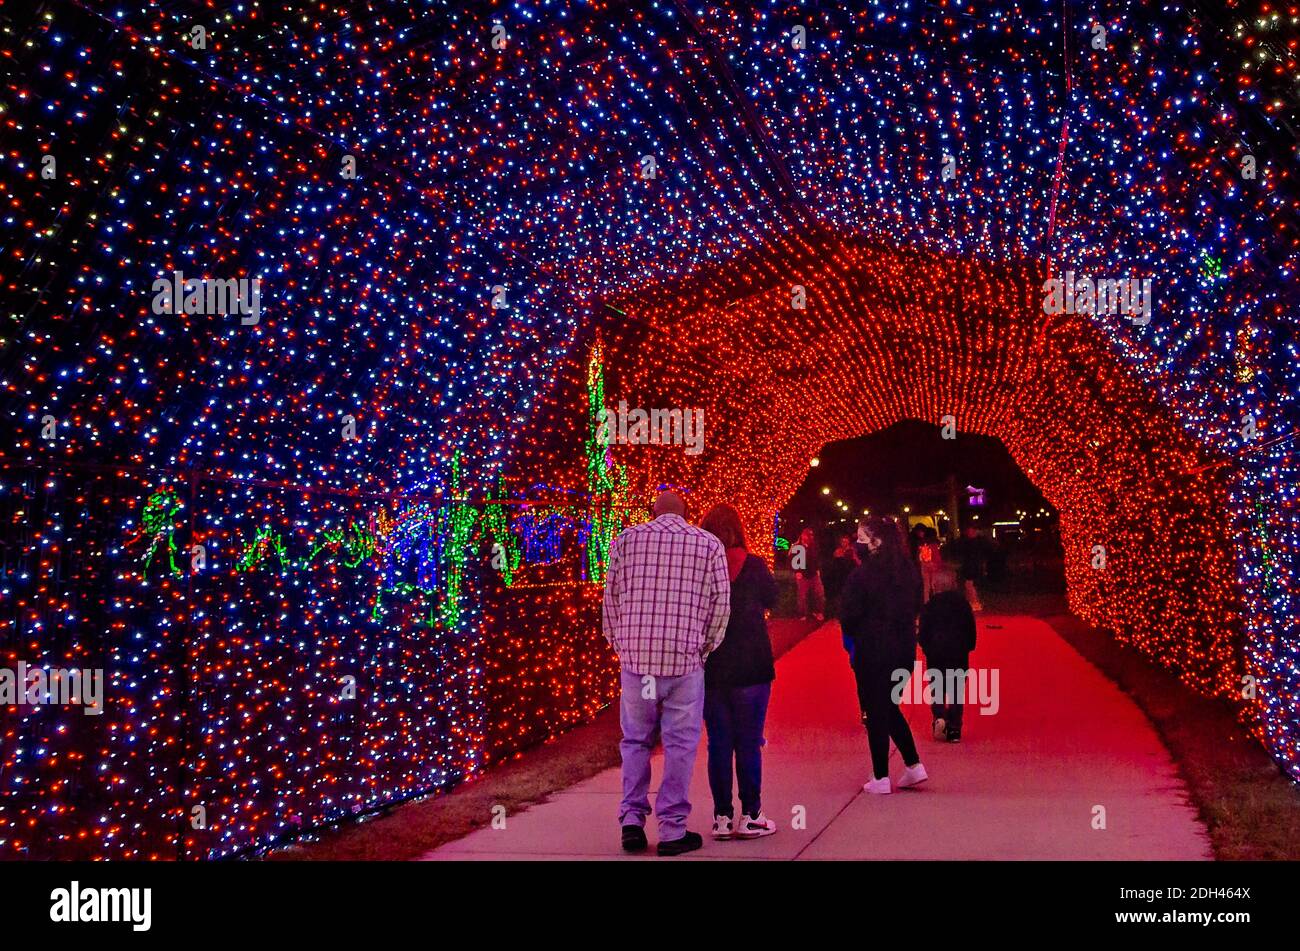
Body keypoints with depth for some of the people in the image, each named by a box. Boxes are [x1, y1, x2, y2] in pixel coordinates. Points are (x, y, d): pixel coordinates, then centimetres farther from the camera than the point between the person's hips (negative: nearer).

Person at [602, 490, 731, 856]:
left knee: (635, 741, 16)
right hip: (685, 660, -1)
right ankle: (672, 830, 10)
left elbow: (611, 596, 5)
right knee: (680, 745, 7)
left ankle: (632, 818, 11)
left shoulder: (627, 539, 5)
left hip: (635, 657, 1)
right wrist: (705, 649, 11)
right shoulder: (709, 544, 3)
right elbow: (721, 603, 2)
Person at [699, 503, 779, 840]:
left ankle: (722, 817, 13)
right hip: (750, 667, -2)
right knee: (749, 743, 6)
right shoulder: (752, 565, -7)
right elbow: (771, 599, 9)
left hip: (709, 669, 2)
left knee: (718, 743, 9)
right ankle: (750, 817, 10)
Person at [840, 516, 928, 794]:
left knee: (875, 712, 5)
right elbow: (916, 607, 12)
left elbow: (848, 615, -14)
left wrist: (852, 635, 5)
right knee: (890, 708, 22)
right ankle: (914, 765, 19)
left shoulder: (862, 574, -18)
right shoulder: (909, 570, 2)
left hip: (872, 651, -6)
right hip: (904, 649, 6)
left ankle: (881, 778, 11)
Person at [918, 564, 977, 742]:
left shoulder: (929, 606, -4)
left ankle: (939, 716, -15)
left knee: (937, 688, 11)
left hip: (936, 654, -1)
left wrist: (926, 649, 9)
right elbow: (971, 629, 3)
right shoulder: (963, 603, 0)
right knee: (957, 691, 7)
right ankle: (954, 729, 4)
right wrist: (968, 646, 14)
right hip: (959, 653, 1)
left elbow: (923, 633, -4)